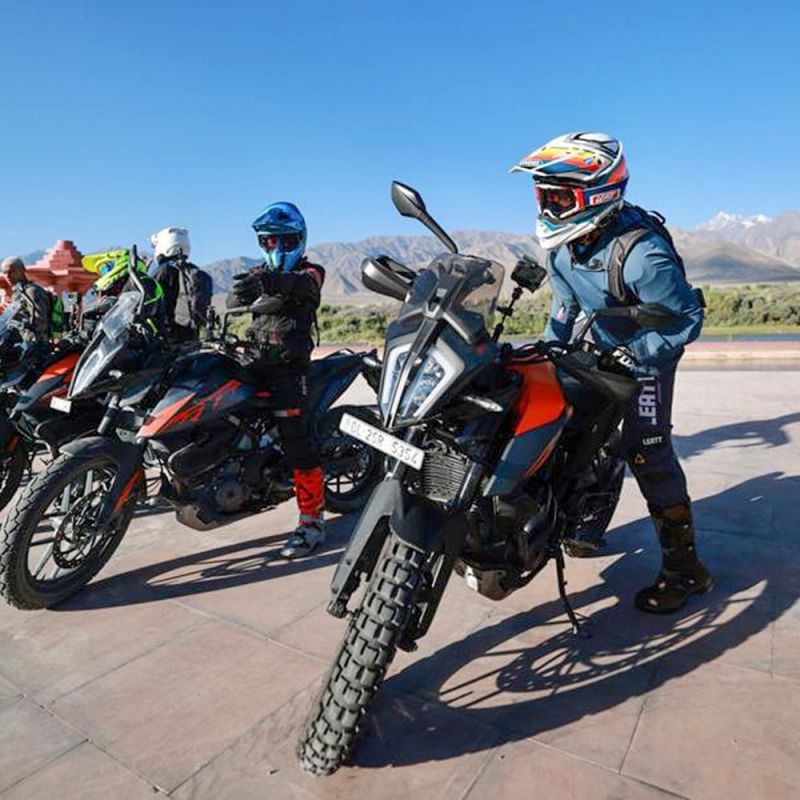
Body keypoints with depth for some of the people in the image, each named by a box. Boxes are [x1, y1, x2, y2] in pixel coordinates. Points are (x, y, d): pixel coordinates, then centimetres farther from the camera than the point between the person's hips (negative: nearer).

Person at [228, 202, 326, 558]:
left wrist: (272, 282, -40)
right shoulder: (261, 273, 22)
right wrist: (244, 288, -20)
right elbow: (233, 299, 3)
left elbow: (302, 285, -19)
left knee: (295, 436, -14)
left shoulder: (310, 271, 7)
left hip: (290, 364, -6)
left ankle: (312, 520, -11)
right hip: (258, 359, 6)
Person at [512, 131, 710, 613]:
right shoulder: (563, 243, -8)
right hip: (599, 345, 8)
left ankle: (684, 566, 3)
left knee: (647, 453, -12)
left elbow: (687, 317, -25)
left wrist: (632, 354, -29)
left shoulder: (640, 253, -32)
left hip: (646, 356, -8)